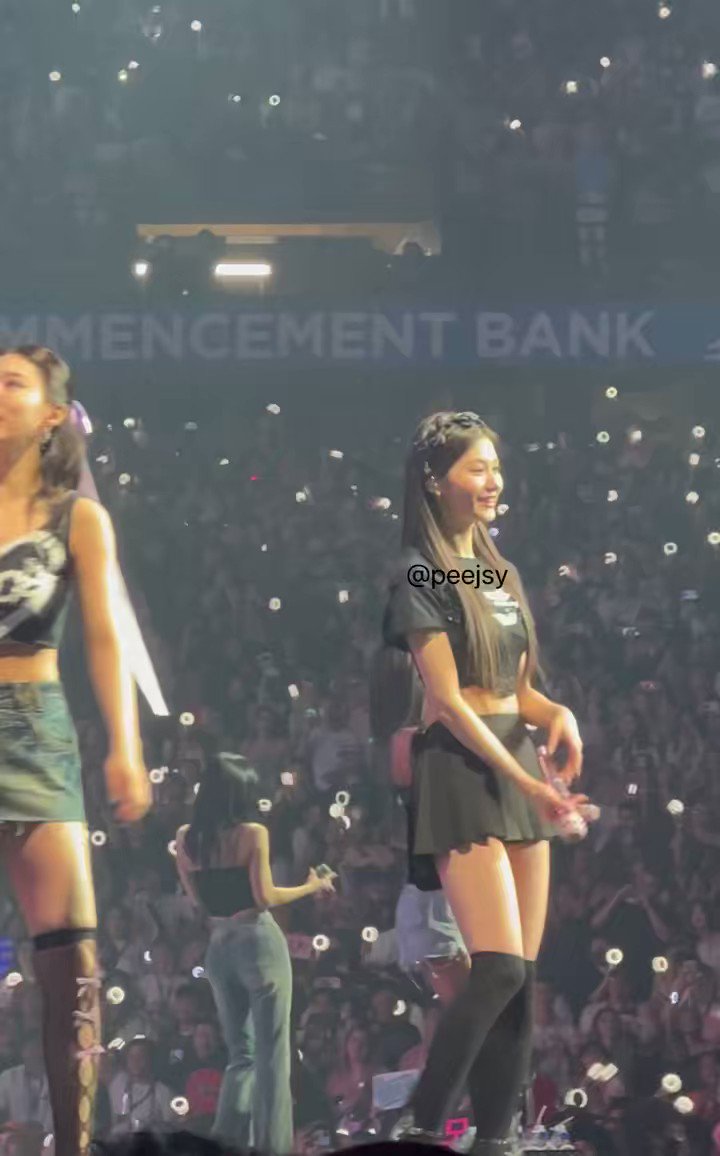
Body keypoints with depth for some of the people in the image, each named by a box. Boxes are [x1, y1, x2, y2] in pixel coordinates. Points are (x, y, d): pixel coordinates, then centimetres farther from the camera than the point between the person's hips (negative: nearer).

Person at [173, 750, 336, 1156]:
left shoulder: (187, 838, 4)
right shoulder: (253, 833, -11)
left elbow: (197, 897, 11)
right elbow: (265, 897, -13)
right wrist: (312, 886, 0)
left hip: (218, 947, 5)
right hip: (258, 940, -5)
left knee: (241, 1054, 15)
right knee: (272, 1053, 1)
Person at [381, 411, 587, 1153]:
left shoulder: (499, 573, 16)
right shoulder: (421, 576, -8)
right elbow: (449, 701, -13)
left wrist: (559, 714, -2)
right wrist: (523, 781, -19)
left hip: (518, 766, 8)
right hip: (461, 770, -8)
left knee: (522, 978, 4)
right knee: (498, 969, -17)